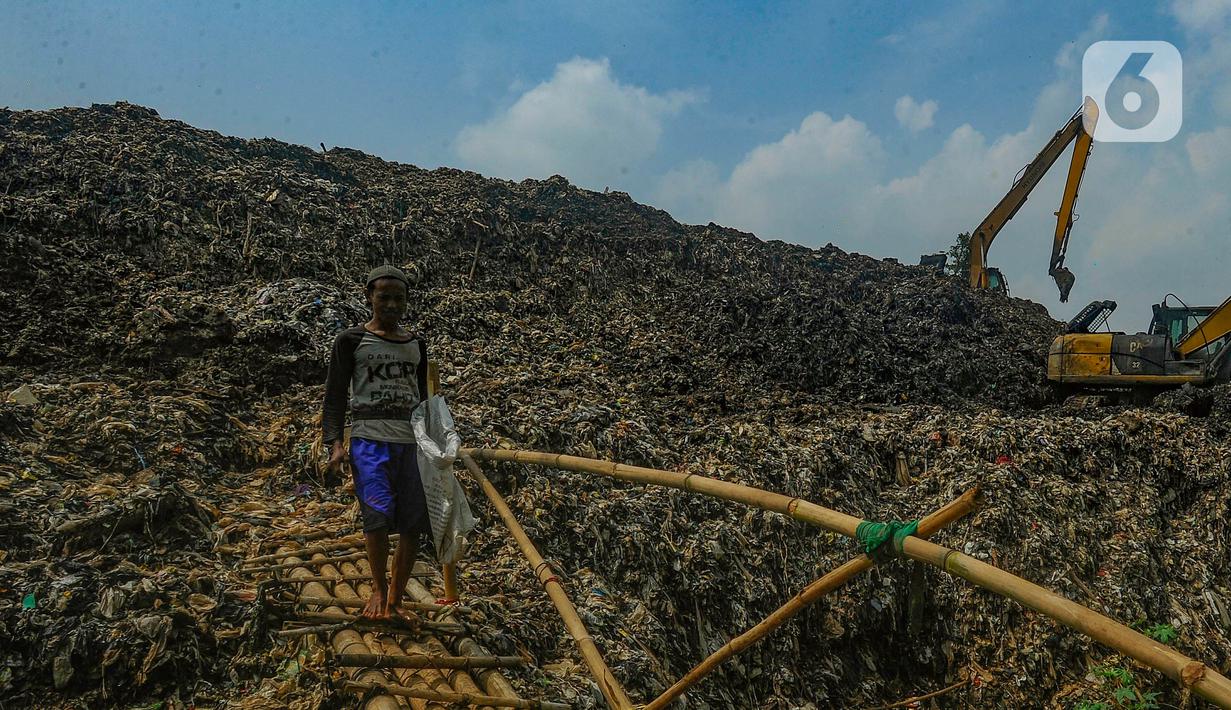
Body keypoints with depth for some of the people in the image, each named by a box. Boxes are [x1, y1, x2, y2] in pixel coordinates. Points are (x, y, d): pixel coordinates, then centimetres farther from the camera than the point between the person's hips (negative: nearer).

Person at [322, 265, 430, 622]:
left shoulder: (416, 345, 17)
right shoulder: (351, 340, 5)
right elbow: (334, 394, 2)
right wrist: (335, 442, -10)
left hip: (412, 441, 4)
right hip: (369, 436, -4)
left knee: (414, 524, -1)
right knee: (378, 512, -21)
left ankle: (395, 601, 14)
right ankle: (378, 589, 1)